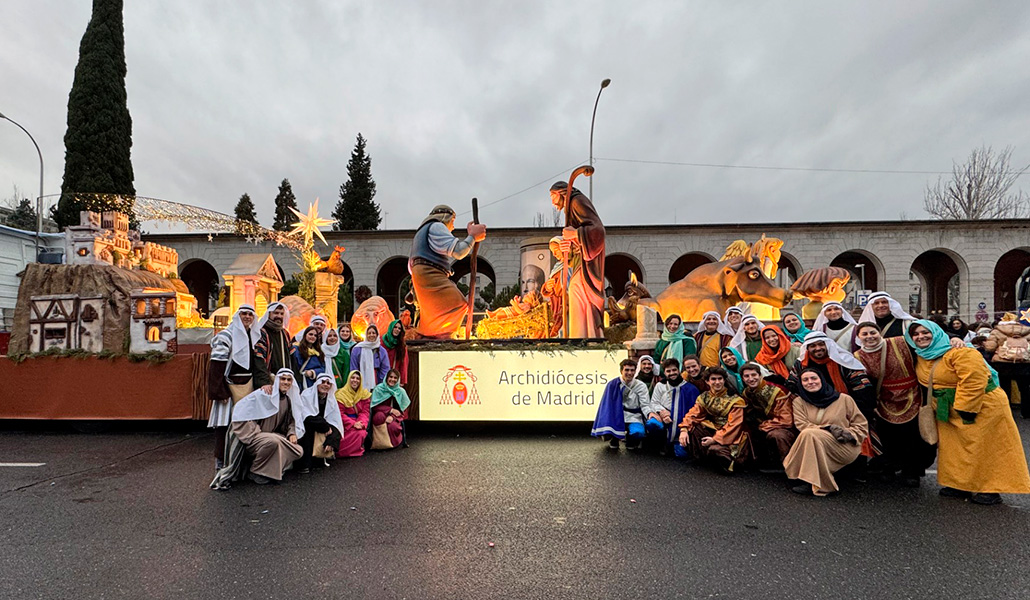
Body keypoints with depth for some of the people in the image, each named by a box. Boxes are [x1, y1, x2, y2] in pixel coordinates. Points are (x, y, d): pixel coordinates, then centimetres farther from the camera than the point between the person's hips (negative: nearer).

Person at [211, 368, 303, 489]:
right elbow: (240, 410, -18)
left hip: (273, 435, 6)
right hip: (252, 436, -6)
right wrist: (257, 433, -19)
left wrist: (292, 433, -4)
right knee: (272, 441, -37)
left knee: (298, 451, -11)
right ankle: (255, 473, -12)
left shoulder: (289, 400, 5)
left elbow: (291, 420, 17)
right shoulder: (263, 394, -16)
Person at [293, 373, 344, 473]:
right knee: (309, 424, -32)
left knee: (335, 431, -17)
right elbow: (308, 418, -21)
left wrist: (331, 442, -19)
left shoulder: (331, 399, 2)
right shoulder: (307, 395, -12)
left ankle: (320, 459, 5)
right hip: (304, 430, -5)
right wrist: (326, 428, -15)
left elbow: (335, 423, -5)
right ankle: (304, 464, -29)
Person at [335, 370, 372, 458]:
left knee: (363, 433, -27)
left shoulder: (365, 394, 8)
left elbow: (365, 412, 4)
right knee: (359, 433, -28)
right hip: (346, 423, -3)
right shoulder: (341, 394, -2)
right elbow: (340, 414, -7)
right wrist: (353, 424, -19)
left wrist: (362, 423, -17)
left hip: (359, 422, 3)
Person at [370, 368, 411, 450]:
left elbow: (403, 410, -2)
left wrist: (392, 416, -22)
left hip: (394, 418, 1)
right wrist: (391, 410, -20)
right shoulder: (378, 389, -6)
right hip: (380, 416, -1)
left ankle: (392, 443, 2)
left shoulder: (401, 391, -2)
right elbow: (375, 406, -8)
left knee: (392, 426, -32)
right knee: (380, 415, -36)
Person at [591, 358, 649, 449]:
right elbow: (606, 404, -4)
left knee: (638, 432, -29)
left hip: (633, 418, 1)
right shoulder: (613, 384, 0)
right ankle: (614, 439, 14)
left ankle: (631, 441, 11)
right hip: (616, 417, -1)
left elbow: (645, 405, -3)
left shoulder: (641, 386, 2)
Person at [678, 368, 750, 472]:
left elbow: (733, 425, -17)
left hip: (731, 435, -5)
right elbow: (693, 414, -3)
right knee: (690, 430, -17)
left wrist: (715, 439, -23)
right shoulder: (704, 397, 4)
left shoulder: (735, 400, -11)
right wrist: (684, 429, -21)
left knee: (715, 449, -34)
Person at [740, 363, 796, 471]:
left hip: (786, 429, -6)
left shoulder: (776, 391, -18)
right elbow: (747, 420, 9)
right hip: (763, 429, 6)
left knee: (776, 435, -36)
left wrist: (761, 427, -16)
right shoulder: (746, 394, 0)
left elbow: (786, 421, -19)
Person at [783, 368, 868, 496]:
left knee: (810, 434, -30)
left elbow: (861, 425, 6)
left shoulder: (844, 399, 3)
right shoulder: (799, 401, 7)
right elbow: (801, 425, -7)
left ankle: (814, 484, -26)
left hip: (846, 448, -2)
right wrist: (828, 429, -20)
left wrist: (849, 435, -15)